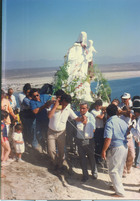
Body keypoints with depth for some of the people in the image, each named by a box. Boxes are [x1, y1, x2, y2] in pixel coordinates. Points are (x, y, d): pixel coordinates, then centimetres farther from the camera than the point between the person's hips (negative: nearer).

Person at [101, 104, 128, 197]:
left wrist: (104, 150, -13)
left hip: (115, 148, -8)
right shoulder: (123, 121, 7)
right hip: (125, 147, 8)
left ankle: (120, 192, 2)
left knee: (113, 170, 1)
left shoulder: (109, 123, -15)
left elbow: (108, 139, -21)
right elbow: (127, 133, 17)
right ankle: (117, 185, 36)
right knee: (120, 169, 21)